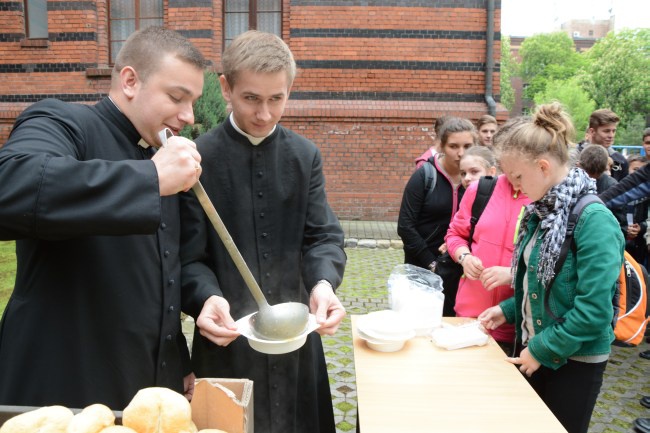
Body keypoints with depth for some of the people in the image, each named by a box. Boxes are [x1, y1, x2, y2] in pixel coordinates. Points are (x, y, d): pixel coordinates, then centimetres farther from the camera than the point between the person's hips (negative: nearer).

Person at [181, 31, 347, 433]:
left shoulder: (306, 155, 2)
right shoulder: (198, 158, -9)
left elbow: (323, 235, -3)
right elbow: (190, 255, -9)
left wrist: (324, 283, -23)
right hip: (228, 335, -3)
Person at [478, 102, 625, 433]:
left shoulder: (594, 220, -22)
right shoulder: (542, 211, 4)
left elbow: (594, 309, -25)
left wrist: (541, 350, -18)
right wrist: (508, 310, 3)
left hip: (574, 360, -7)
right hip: (534, 349, 8)